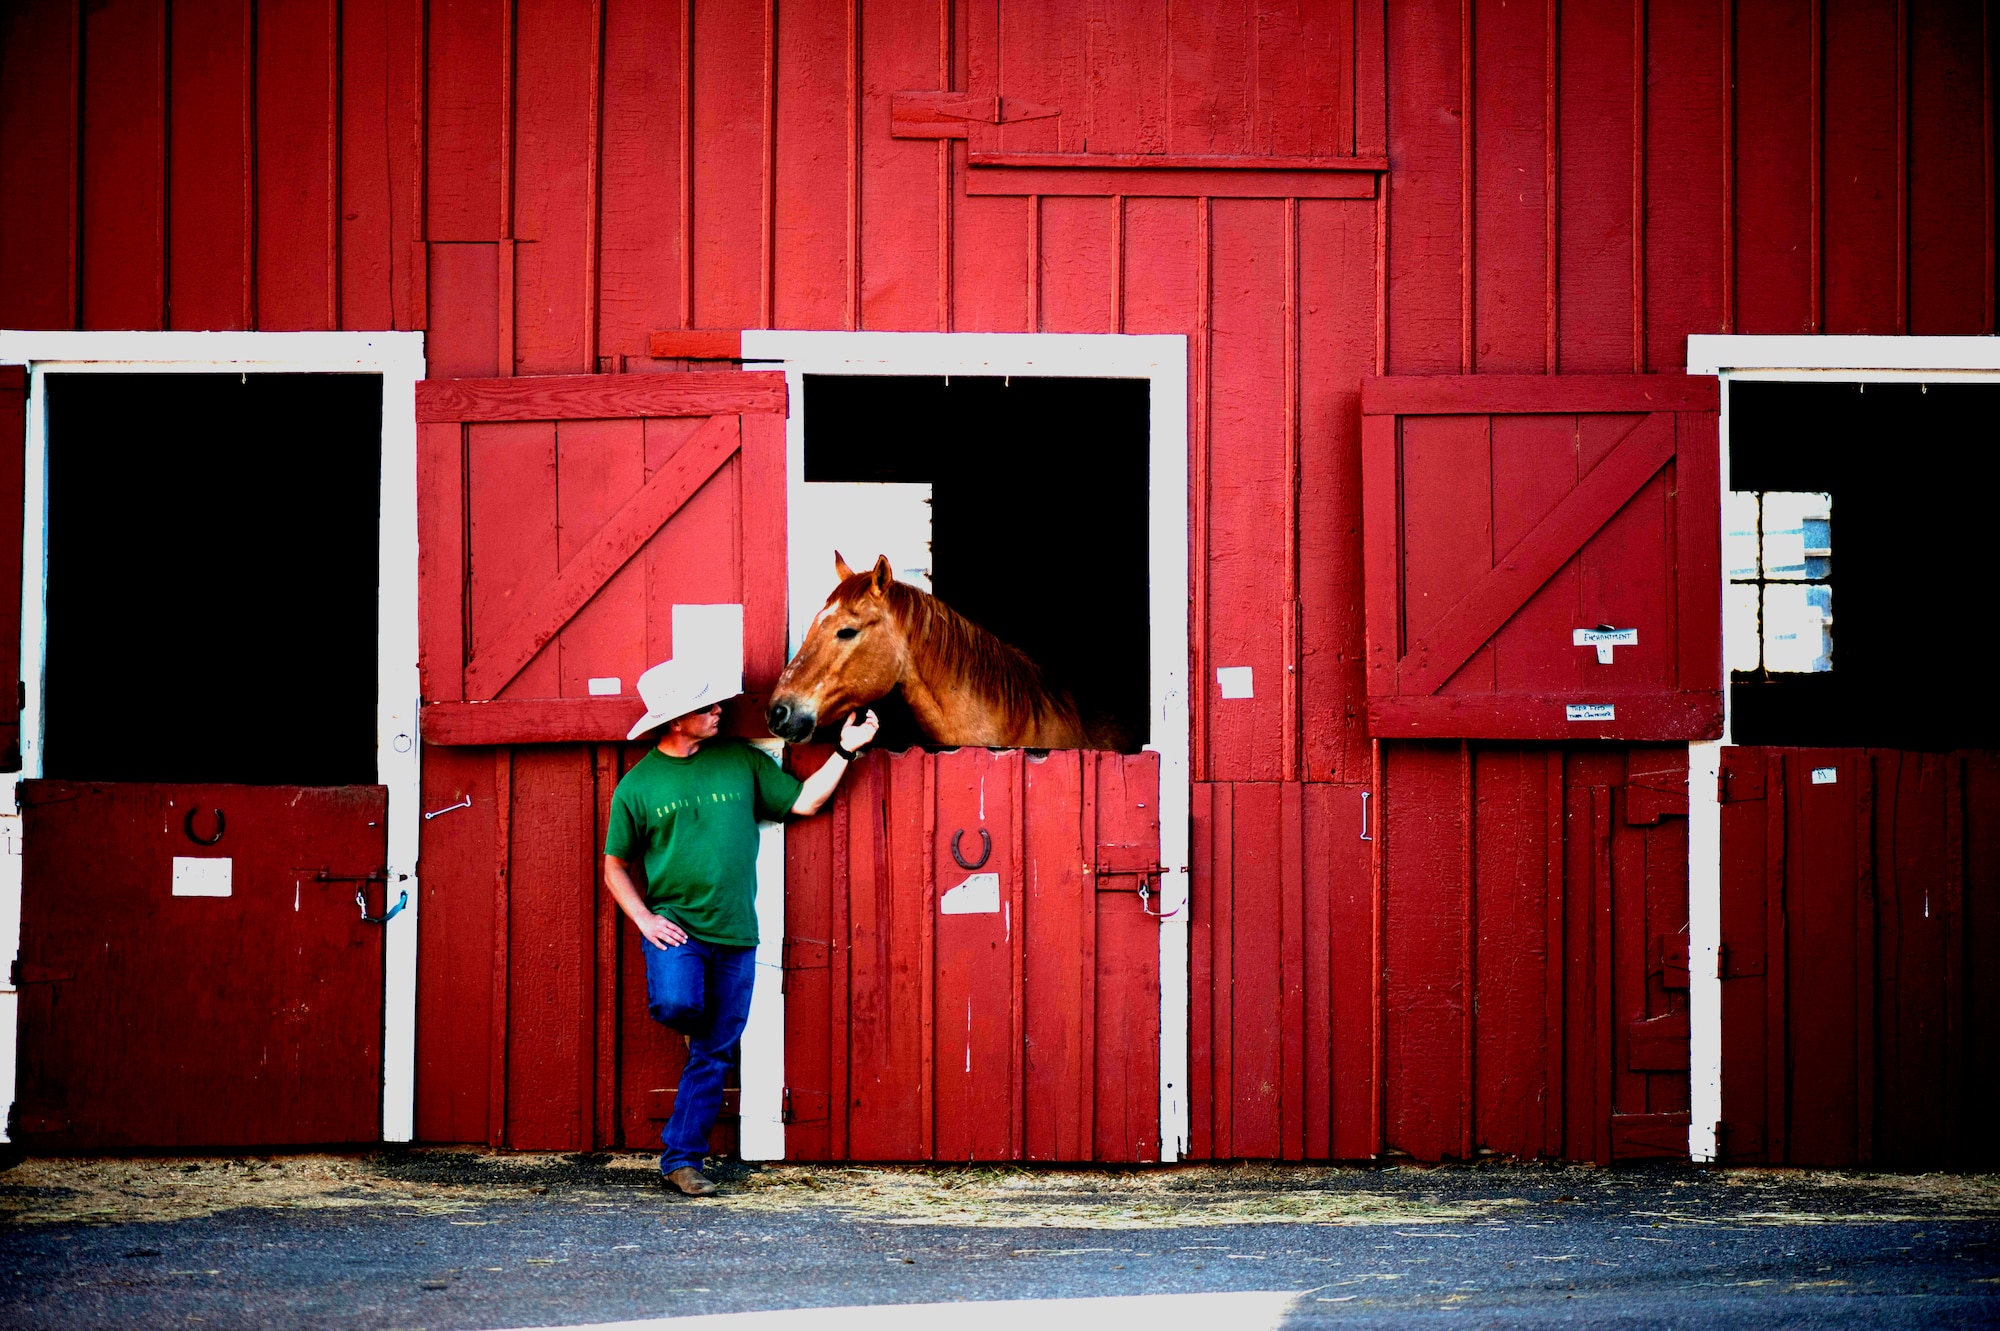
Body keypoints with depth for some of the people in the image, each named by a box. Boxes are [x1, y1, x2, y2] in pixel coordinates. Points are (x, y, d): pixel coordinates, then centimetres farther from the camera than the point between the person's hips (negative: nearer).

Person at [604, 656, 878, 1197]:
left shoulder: (742, 760, 5)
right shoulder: (638, 784, -1)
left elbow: (804, 801, 9)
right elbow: (615, 866, 6)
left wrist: (846, 750, 0)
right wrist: (644, 919, -8)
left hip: (735, 934, 2)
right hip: (673, 926, -2)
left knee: (713, 1055, 2)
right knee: (676, 1003, -30)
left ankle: (681, 1157, 12)